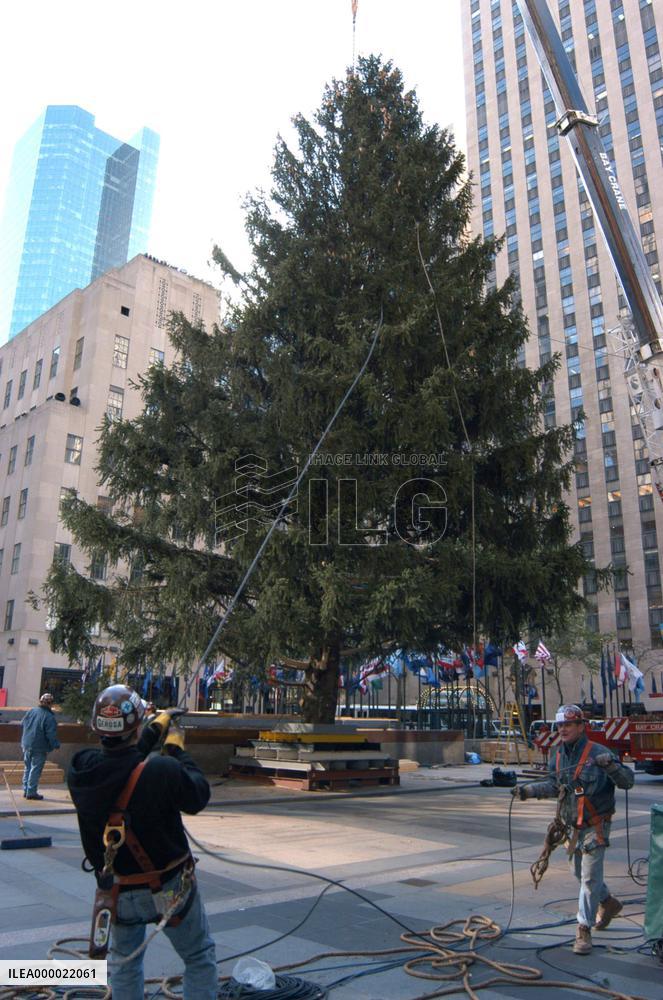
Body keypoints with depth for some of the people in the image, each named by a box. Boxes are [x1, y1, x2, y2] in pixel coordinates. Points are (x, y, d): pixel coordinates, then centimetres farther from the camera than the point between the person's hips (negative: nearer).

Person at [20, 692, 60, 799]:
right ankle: (31, 792, 2)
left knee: (27, 768, 17)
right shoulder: (50, 717, -17)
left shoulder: (31, 712, 2)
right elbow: (51, 735, -19)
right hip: (39, 748, -7)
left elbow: (22, 725, 14)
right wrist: (56, 745, -6)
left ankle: (26, 790, 22)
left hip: (26, 745, 7)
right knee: (35, 769, 1)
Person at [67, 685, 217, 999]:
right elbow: (199, 796, -14)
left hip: (118, 890, 4)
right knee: (200, 959, 19)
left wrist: (158, 725, 11)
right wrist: (177, 748, -5)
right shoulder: (162, 772, -34)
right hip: (169, 888, -4)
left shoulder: (80, 769, -18)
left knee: (124, 962, 28)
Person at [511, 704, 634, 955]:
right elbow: (554, 786, 1)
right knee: (579, 872, 20)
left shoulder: (597, 752, -17)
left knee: (590, 877, -4)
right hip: (572, 826, 7)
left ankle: (584, 929, 6)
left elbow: (627, 781, -16)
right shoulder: (558, 755, 3)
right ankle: (609, 903, 45)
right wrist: (527, 790, -12)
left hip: (595, 826, -7)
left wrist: (611, 765, -35)